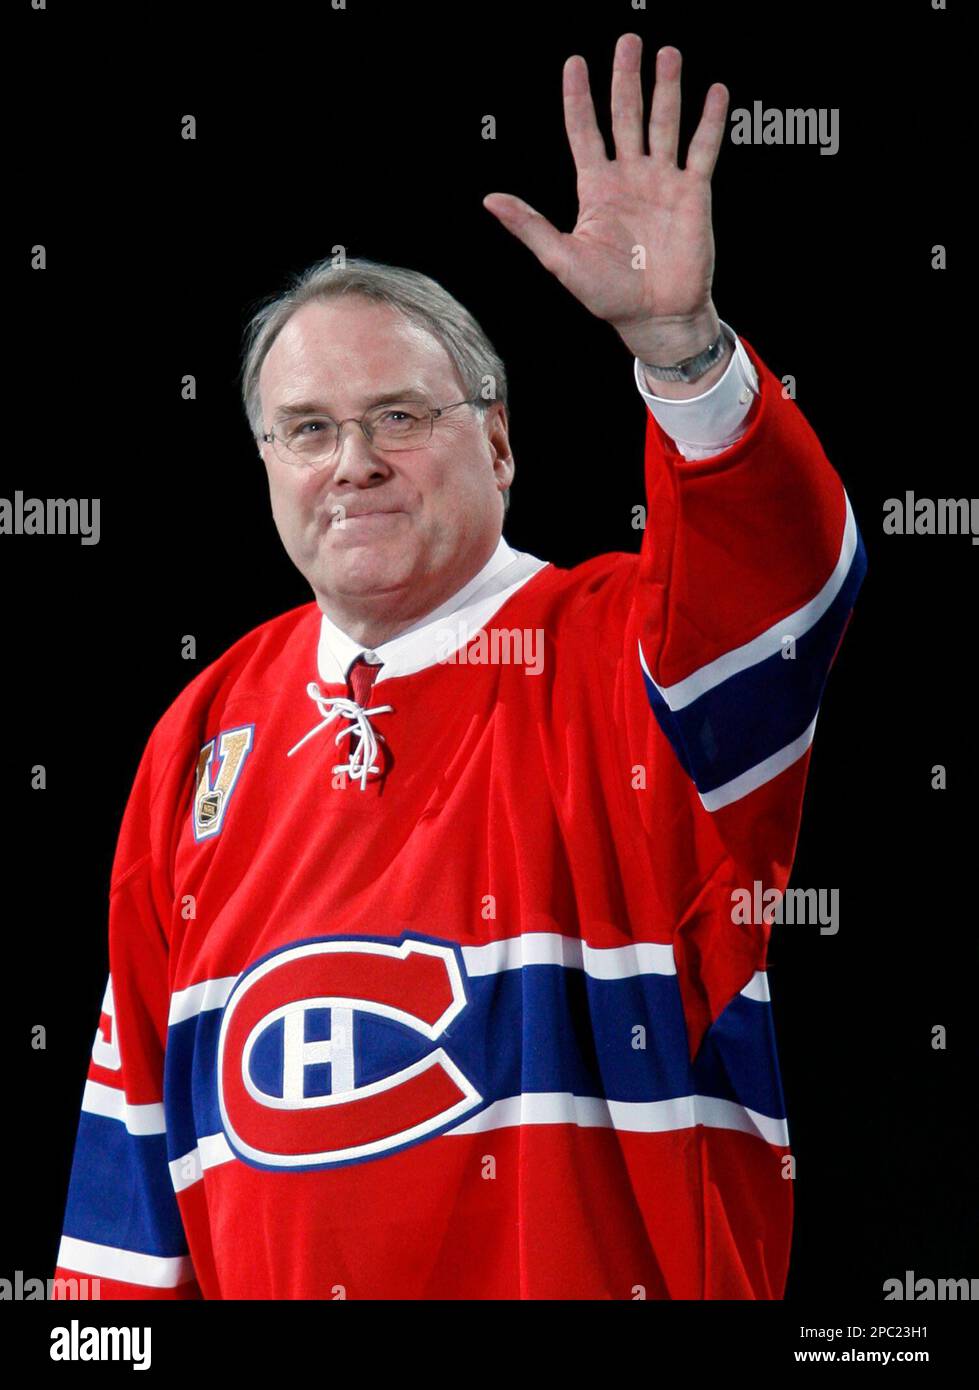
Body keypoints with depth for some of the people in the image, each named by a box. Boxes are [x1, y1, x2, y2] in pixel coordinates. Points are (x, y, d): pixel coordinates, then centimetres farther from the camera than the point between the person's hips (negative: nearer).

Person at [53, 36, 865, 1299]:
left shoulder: (620, 661, -6)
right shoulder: (209, 730, 7)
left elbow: (782, 571, -28)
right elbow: (142, 1069, 12)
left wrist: (678, 344, -42)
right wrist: (115, 1288, 8)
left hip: (605, 1267, -4)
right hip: (256, 1278, 4)